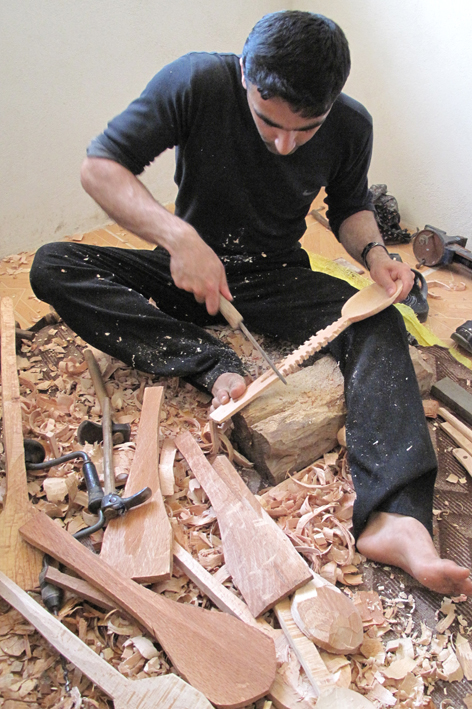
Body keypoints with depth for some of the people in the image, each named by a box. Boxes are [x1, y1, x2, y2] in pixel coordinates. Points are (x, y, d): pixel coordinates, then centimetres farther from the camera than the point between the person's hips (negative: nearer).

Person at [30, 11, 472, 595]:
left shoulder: (352, 127, -10)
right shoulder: (196, 81, -18)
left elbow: (349, 206, 9)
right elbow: (99, 166, -18)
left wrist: (372, 251, -15)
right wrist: (177, 235, -35)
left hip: (276, 278, 1)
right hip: (189, 269, 0)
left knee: (379, 326, -29)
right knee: (51, 268, -22)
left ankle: (392, 517, -43)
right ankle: (214, 366, -30)